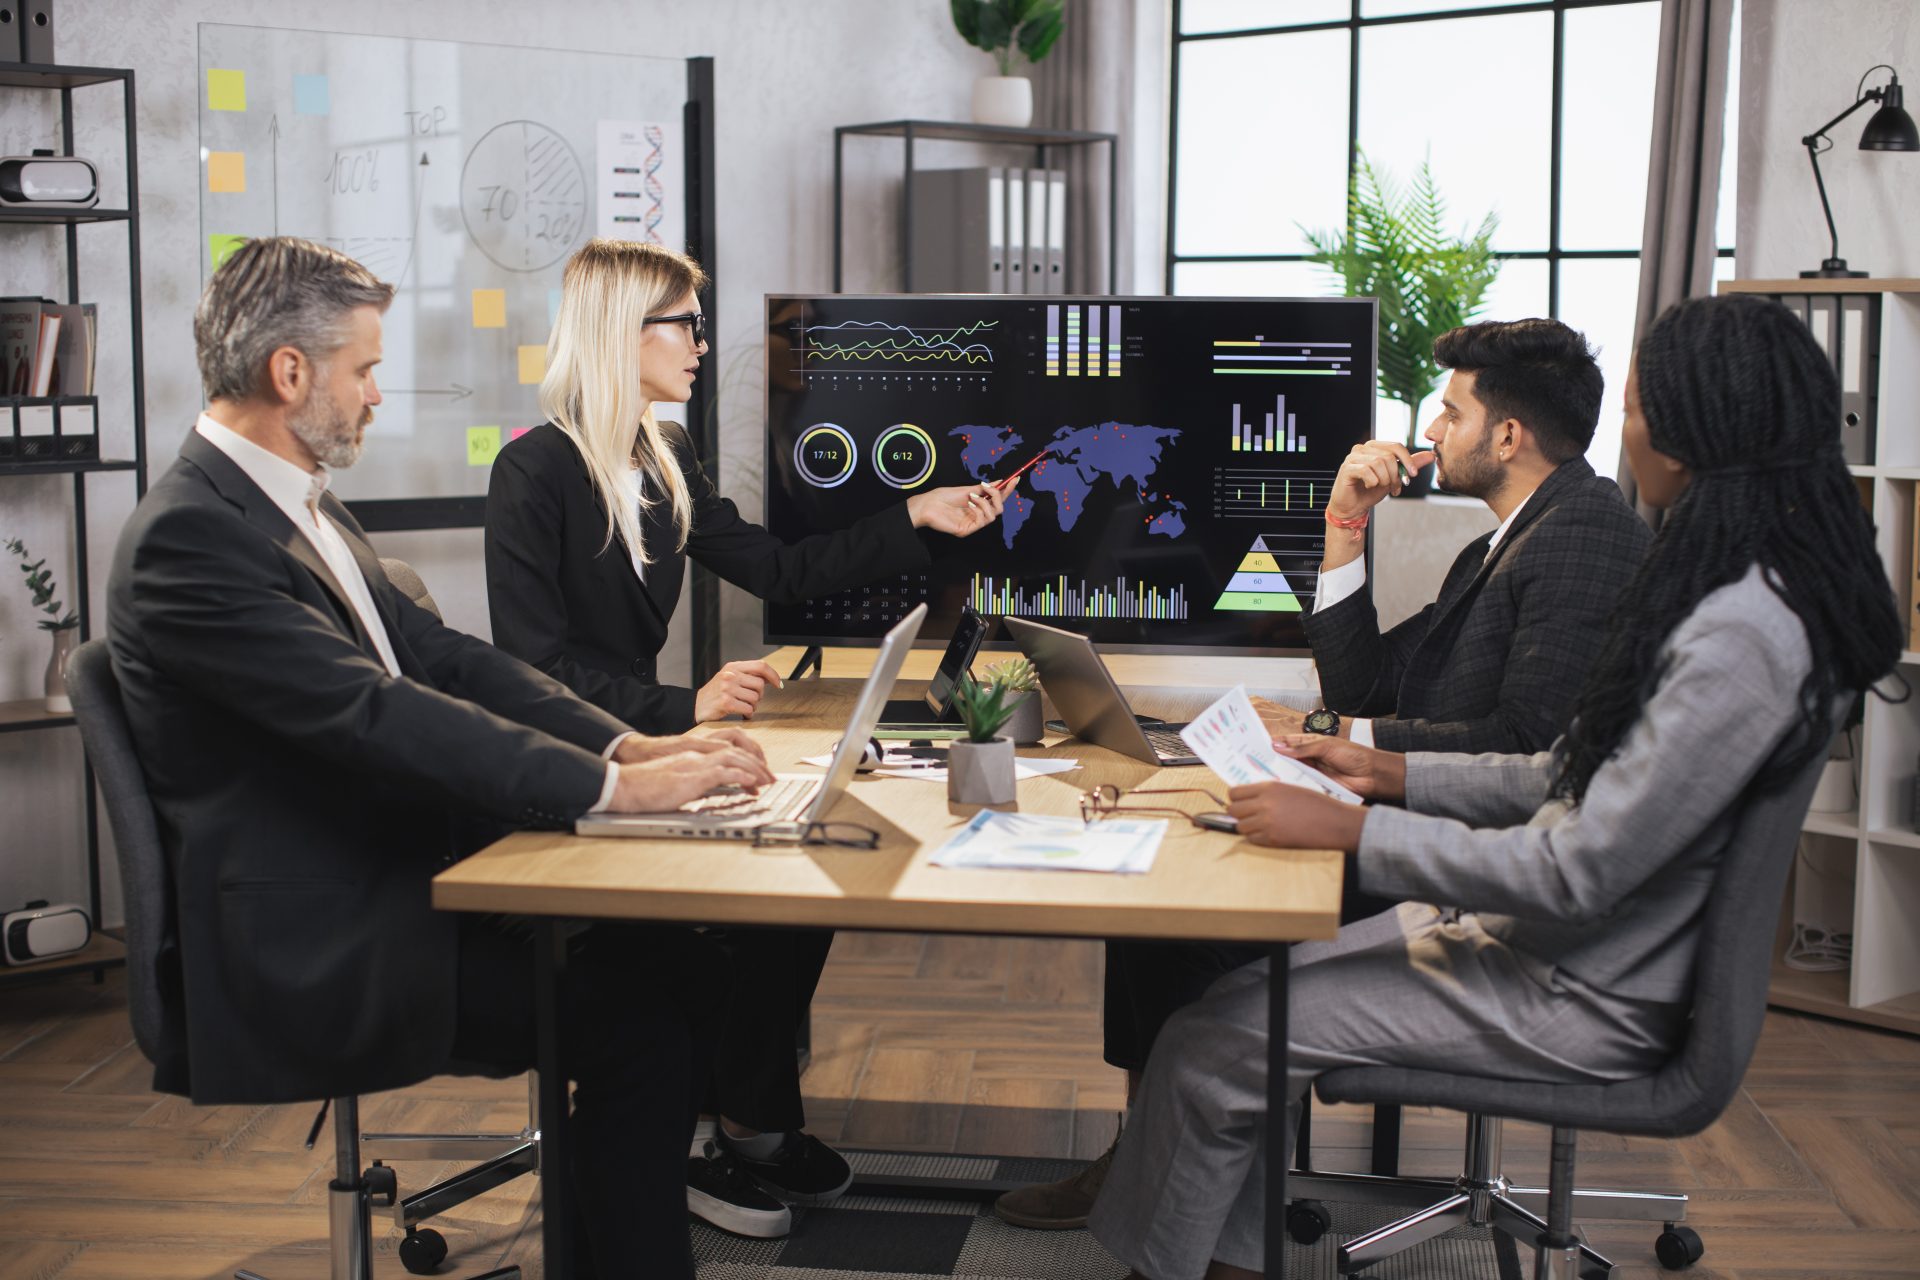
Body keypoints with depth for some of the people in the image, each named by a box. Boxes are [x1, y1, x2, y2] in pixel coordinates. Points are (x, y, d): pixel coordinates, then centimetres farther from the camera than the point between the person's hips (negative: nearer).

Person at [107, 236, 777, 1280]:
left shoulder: (304, 506, 13)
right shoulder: (186, 537, -18)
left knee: (673, 957, -6)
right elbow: (372, 714, -26)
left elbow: (439, 656, 10)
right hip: (313, 947, -9)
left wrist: (632, 745, -4)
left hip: (401, 880, 9)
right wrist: (611, 787, -27)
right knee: (639, 1011, -18)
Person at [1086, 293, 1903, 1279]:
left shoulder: (1744, 639, -27)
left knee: (1214, 1047, -10)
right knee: (1248, 986, 8)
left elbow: (1578, 874, -27)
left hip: (1578, 996, -10)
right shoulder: (1728, 586, 6)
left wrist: (1351, 831, -21)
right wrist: (1390, 772, 8)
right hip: (1529, 933, 10)